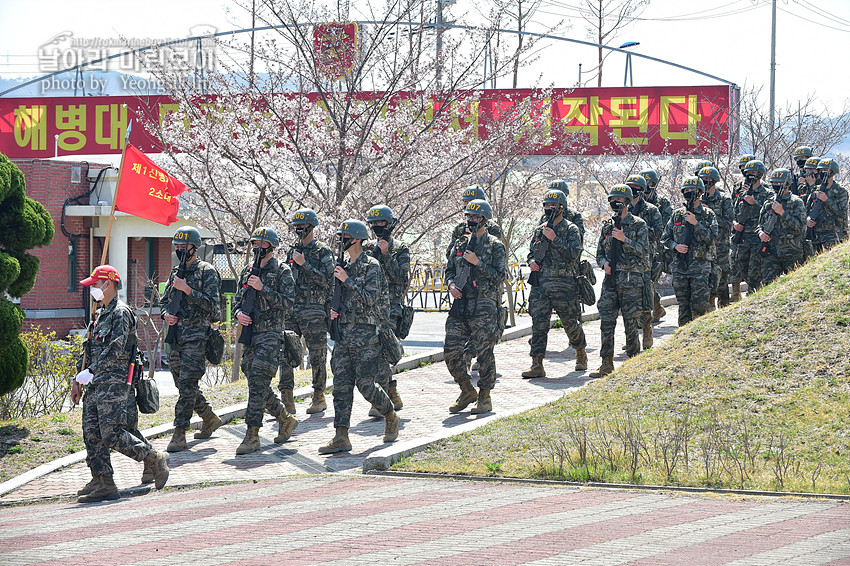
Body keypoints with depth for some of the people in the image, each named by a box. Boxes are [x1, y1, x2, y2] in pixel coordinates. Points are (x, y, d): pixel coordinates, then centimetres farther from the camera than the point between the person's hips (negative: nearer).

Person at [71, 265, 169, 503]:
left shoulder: (121, 312, -9)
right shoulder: (100, 314, 21)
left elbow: (116, 348, -20)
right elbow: (89, 350, 26)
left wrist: (90, 371, -22)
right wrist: (77, 379, 21)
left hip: (114, 383, -9)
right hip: (95, 384, 10)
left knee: (112, 434, -14)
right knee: (92, 434, 2)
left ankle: (155, 460, 1)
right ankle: (103, 484, 4)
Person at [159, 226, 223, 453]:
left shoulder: (207, 272, -6)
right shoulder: (176, 273, 16)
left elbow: (212, 305, -14)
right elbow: (164, 300, 23)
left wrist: (187, 289, -18)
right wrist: (166, 315, 1)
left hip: (197, 336, -8)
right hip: (176, 335, 8)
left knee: (187, 385, -12)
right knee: (184, 384, 13)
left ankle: (179, 434, -13)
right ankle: (210, 419, 31)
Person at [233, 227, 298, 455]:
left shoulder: (281, 271, -3)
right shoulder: (247, 271, 15)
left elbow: (287, 302, -12)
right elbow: (237, 299, 20)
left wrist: (262, 288, -18)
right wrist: (238, 313, -1)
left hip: (270, 335, -7)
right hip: (249, 334, 7)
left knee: (258, 384, -14)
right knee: (257, 385, 10)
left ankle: (252, 436, -13)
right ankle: (286, 419, 28)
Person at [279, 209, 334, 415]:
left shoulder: (323, 251, -1)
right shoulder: (292, 251, 17)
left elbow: (327, 280, -12)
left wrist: (304, 264, -15)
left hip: (314, 312, -5)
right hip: (291, 310, 5)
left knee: (317, 356, 1)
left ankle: (319, 398, 13)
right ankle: (287, 401, -4)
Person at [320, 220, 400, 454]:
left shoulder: (371, 266, -7)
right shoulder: (345, 267, 16)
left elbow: (370, 299, -17)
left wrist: (347, 280, -15)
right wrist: (334, 311, 6)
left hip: (365, 332, -7)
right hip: (343, 332, 7)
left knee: (365, 384, -6)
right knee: (341, 384, -1)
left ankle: (391, 417, 20)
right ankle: (341, 437, -3)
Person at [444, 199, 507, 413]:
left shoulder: (495, 246, -2)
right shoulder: (461, 244, 15)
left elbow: (499, 275, -8)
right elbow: (449, 269, 21)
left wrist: (477, 262, -15)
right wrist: (451, 284, 1)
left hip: (484, 307, -6)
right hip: (460, 305, 6)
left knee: (484, 352, -3)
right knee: (451, 350, 0)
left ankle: (485, 397, 7)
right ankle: (467, 391, 15)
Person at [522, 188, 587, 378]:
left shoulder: (571, 230, -2)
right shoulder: (539, 230, 15)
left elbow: (574, 254, -14)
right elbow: (532, 252, 25)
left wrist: (554, 239, -17)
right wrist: (531, 261, 2)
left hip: (564, 285, -4)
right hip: (540, 284, 4)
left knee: (570, 323, 6)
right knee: (538, 323, -5)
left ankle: (581, 353, 32)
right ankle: (537, 365, -8)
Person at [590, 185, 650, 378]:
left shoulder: (638, 224, 0)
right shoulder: (607, 226, 14)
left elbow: (644, 251, -9)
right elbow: (599, 253, 19)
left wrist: (624, 239, -18)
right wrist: (604, 263, -3)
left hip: (631, 280, -4)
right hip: (610, 279, 4)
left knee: (631, 323, -2)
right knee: (606, 322, -1)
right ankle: (607, 364, 3)